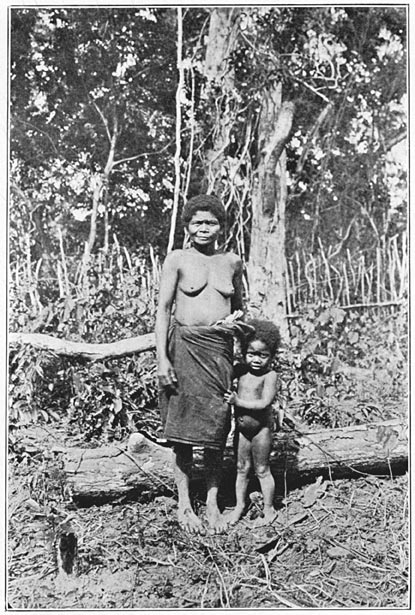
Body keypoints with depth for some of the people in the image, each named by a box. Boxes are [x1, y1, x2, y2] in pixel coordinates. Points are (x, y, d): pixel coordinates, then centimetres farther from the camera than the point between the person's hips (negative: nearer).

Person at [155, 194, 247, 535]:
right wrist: (162, 359, -10)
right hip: (184, 346, -3)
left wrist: (235, 320, 1)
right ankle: (184, 505, 13)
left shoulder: (233, 262, 11)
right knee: (183, 429, 2)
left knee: (216, 429, 5)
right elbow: (163, 309, -3)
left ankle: (213, 504, 17)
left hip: (220, 349, 3)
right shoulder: (178, 259, 1)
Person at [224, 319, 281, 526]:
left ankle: (269, 509, 21)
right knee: (241, 468, 16)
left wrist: (238, 401, -23)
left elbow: (264, 403, -24)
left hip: (261, 429, -5)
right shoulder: (240, 371, -1)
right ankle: (240, 505, 31)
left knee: (262, 470, 7)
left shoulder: (270, 376, -16)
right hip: (241, 429, 5)